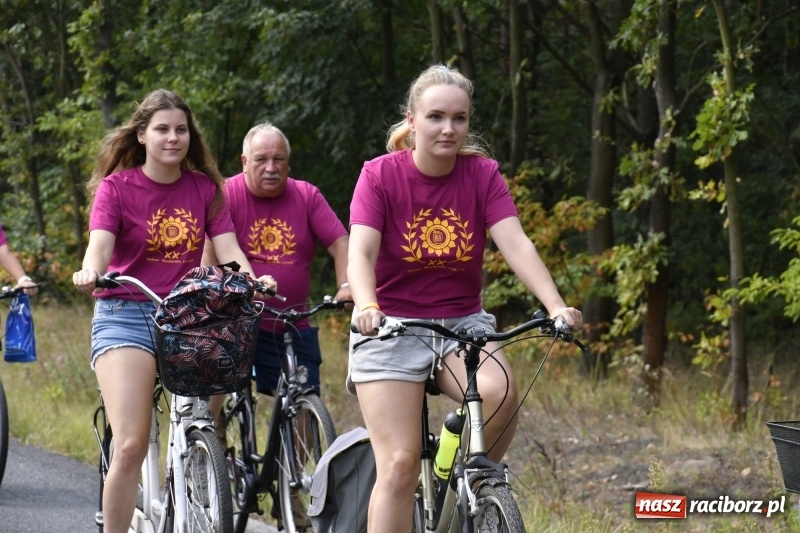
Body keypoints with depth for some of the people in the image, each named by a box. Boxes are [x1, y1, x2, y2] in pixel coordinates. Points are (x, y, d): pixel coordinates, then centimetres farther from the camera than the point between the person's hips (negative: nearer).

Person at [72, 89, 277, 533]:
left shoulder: (205, 188, 10)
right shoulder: (116, 187, 1)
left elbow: (228, 250, 0)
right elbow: (100, 244, -15)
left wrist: (252, 281, -22)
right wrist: (90, 273, -38)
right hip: (126, 315, -3)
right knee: (130, 446, -16)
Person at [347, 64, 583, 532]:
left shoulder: (483, 174, -4)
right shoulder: (380, 175, -9)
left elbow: (516, 243, -16)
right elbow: (361, 252, -21)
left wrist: (556, 306, -32)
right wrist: (365, 306, -42)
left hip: (463, 323, 2)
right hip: (391, 326, -2)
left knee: (500, 392, -29)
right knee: (400, 463, -12)